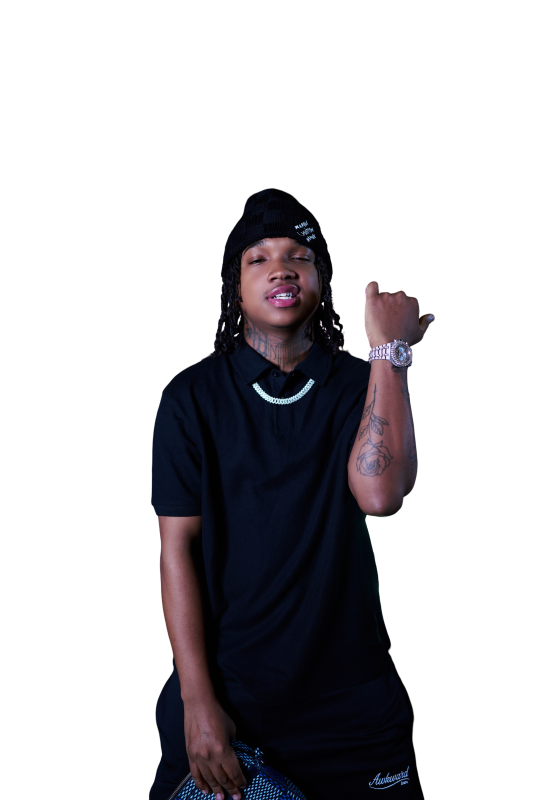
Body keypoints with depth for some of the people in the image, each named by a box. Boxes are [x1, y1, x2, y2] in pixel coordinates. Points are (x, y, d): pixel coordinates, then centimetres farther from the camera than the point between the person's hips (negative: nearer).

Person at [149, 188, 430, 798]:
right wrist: (198, 701, -11)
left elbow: (380, 494, -20)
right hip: (222, 685, 0)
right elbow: (177, 545, -6)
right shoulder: (192, 396, -4)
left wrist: (390, 351, -19)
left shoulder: (363, 384, -1)